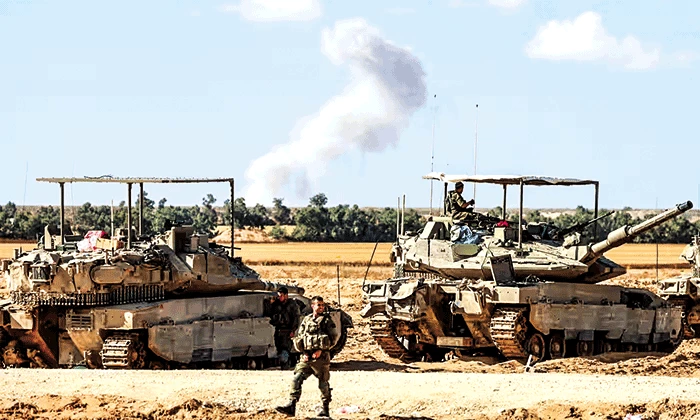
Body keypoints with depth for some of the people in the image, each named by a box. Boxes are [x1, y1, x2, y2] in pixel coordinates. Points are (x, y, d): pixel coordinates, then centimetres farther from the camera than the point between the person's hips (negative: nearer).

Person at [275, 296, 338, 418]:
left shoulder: (326, 320, 1)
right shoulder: (306, 320, 13)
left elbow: (334, 337, -4)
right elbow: (298, 338, 15)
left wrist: (321, 350, -12)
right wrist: (304, 352, 1)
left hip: (321, 356, -4)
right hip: (306, 356, 4)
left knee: (323, 383, 2)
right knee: (296, 379, -8)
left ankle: (325, 409, 13)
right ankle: (291, 406, -11)